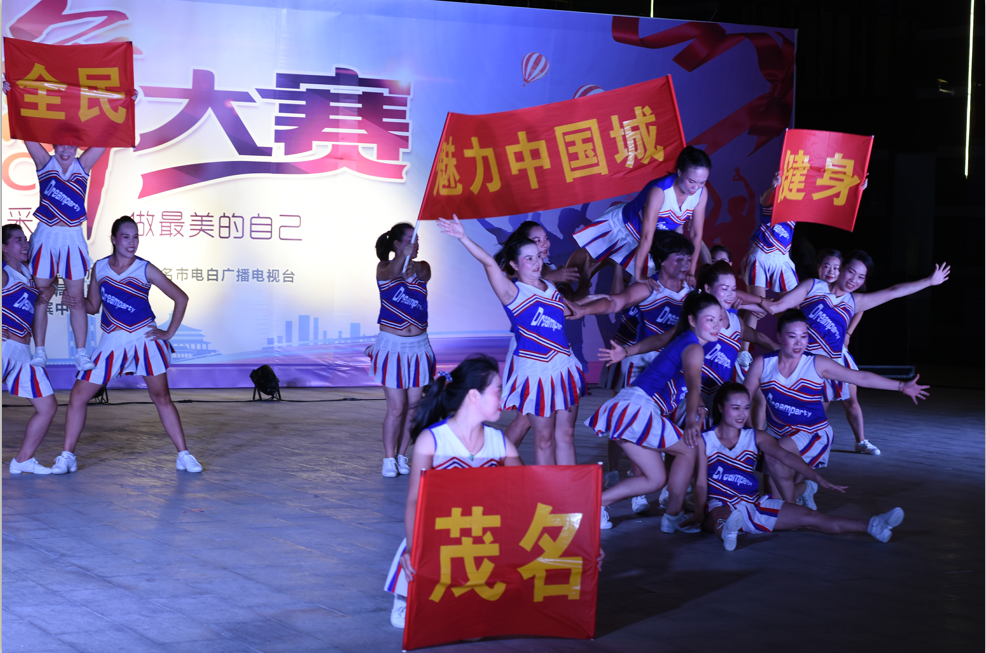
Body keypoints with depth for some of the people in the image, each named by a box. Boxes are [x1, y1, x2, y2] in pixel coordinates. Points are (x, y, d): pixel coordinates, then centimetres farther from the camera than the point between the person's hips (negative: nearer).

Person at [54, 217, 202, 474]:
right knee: (78, 396, -3)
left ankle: (184, 456, 3)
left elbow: (181, 298, 0)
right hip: (111, 342, 2)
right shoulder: (99, 268, 2)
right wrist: (74, 300, -8)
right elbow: (93, 306, 12)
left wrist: (169, 333, -2)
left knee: (162, 397, -4)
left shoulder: (145, 270, -6)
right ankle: (67, 456, 8)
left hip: (144, 338, -2)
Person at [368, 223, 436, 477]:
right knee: (396, 407, -7)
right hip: (392, 344, -3)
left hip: (418, 346, 4)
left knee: (413, 406, 4)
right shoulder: (384, 268, -3)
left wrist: (415, 269, -42)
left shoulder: (421, 267, 6)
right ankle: (389, 459, 5)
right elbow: (390, 273, -27)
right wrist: (403, 257, -48)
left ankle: (401, 456, 17)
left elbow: (424, 275, -18)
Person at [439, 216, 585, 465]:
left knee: (566, 435, 8)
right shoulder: (513, 292, -7)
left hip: (564, 365, 6)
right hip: (534, 368, -6)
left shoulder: (550, 287, 12)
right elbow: (489, 263, -21)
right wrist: (463, 238, -31)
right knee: (544, 439, 1)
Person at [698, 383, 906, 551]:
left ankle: (871, 526, -21)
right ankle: (728, 530, -77)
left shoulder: (755, 438, 8)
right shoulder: (703, 442, 0)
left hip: (755, 505, 4)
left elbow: (784, 456, -8)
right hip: (721, 506, -4)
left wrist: (819, 479, -20)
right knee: (720, 517, -43)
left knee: (809, 517, -10)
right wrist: (699, 517, -18)